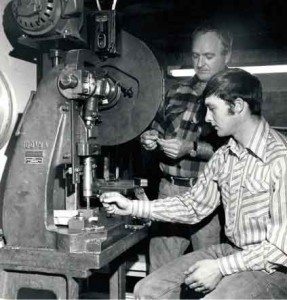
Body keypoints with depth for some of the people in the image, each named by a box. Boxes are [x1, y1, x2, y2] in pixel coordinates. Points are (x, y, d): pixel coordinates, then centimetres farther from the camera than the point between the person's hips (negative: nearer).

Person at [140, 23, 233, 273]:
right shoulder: (178, 91, 11)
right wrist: (149, 138, 0)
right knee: (158, 274, 13)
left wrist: (192, 148, -23)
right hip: (169, 190, 5)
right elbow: (158, 129, 21)